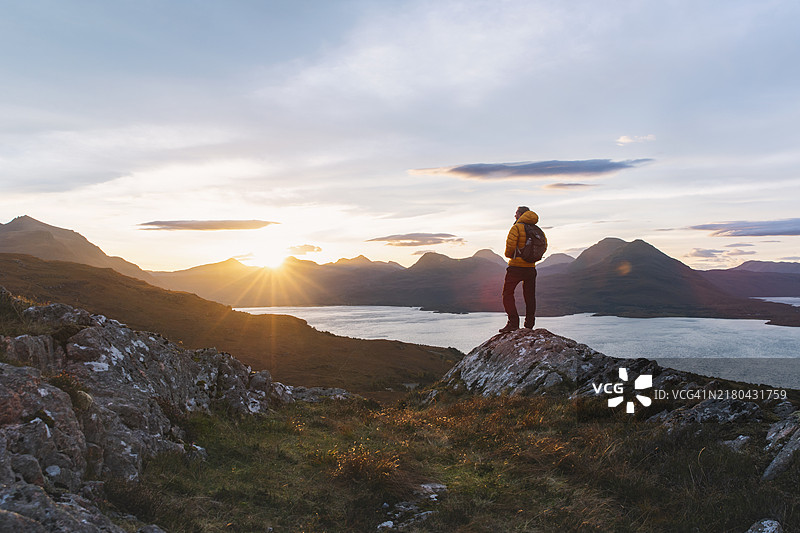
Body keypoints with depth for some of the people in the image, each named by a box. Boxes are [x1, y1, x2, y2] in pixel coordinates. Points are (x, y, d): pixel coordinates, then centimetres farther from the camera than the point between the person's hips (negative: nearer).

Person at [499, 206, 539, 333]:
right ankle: (529, 325, 15)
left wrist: (509, 255, 2)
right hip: (531, 267, 6)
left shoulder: (516, 228, -9)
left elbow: (510, 245, -18)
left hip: (516, 266, -6)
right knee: (530, 297, 13)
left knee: (508, 294, 0)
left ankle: (513, 322, -11)